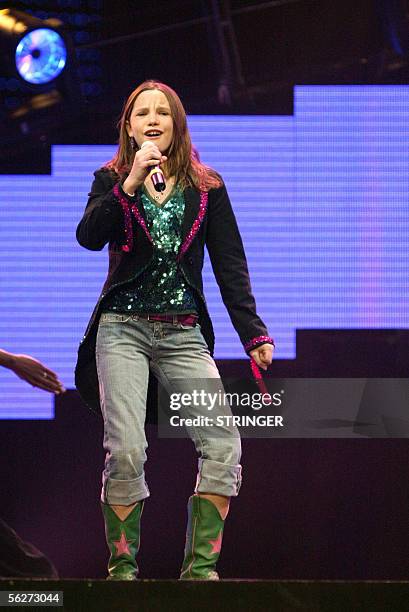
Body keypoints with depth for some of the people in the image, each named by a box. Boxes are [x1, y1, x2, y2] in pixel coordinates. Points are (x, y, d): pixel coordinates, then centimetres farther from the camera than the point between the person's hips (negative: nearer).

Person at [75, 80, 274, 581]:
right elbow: (89, 237, -8)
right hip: (123, 329, -1)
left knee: (224, 445, -15)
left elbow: (230, 266, 9)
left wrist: (253, 334, 1)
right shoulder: (111, 181, 9)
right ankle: (122, 568, -4)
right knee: (126, 450, -16)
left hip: (184, 334, 2)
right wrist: (130, 185, -18)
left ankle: (200, 567, -10)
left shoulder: (207, 188, 11)